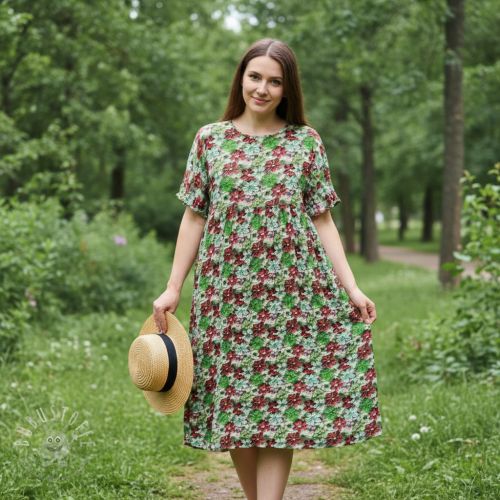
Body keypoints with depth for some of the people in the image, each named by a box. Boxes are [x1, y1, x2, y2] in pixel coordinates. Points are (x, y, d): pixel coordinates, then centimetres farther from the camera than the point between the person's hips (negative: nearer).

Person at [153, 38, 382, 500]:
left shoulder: (306, 142, 6)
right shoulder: (210, 139, 7)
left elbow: (322, 220, 7)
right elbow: (194, 217, 9)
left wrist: (351, 288, -1)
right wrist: (173, 288, 3)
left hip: (293, 291, -1)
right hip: (227, 292, 1)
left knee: (280, 404, -5)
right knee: (233, 400, 3)